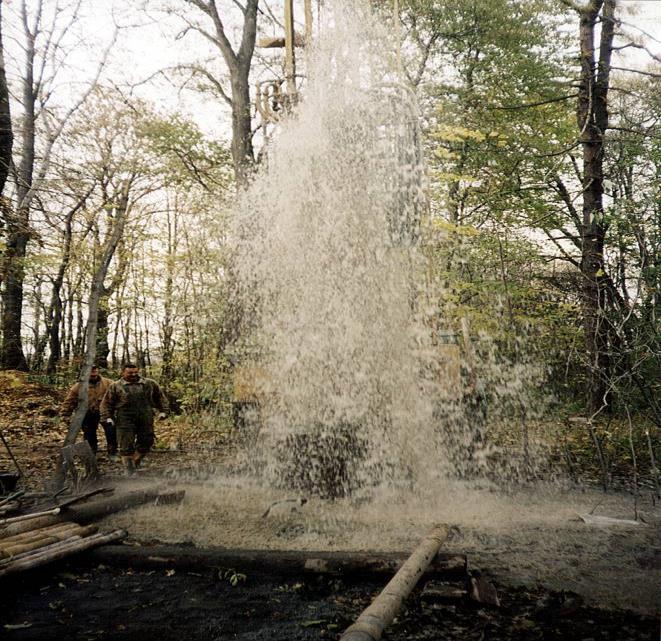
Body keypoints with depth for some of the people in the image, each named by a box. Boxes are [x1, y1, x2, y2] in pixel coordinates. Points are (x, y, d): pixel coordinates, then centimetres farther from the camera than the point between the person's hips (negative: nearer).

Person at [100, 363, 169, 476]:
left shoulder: (150, 384, 9)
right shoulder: (115, 386, 6)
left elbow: (160, 397, 17)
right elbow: (107, 403, 8)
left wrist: (162, 411, 9)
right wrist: (107, 417, -2)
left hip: (146, 420, 2)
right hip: (125, 420, -2)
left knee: (147, 441, 6)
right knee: (126, 445, -3)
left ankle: (136, 462, 29)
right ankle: (129, 468, 9)